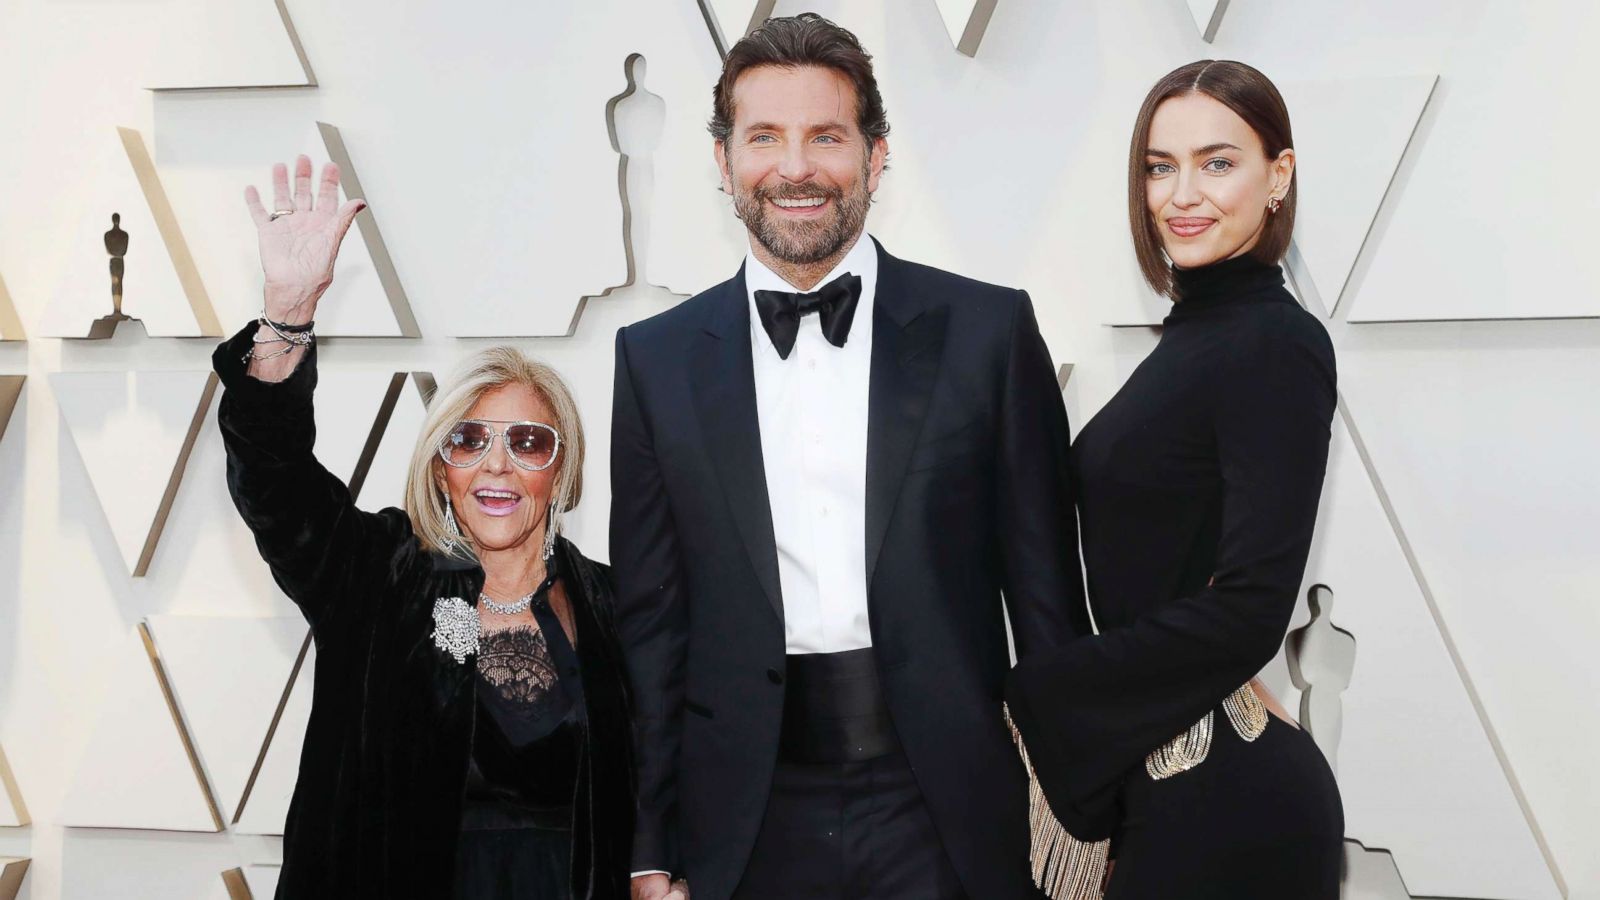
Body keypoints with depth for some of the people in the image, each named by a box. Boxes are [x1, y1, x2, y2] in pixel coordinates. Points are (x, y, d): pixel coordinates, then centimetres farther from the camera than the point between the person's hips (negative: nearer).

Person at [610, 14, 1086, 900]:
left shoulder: (989, 329, 1)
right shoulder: (657, 359, 5)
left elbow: (1045, 591, 2)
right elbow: (649, 620, 6)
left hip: (944, 818, -1)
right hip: (749, 824, 1)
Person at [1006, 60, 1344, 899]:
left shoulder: (1275, 343, -15)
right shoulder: (1194, 333, 11)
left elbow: (1249, 606, -21)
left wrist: (1029, 693, -16)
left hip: (1223, 798, -8)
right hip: (1165, 781, 8)